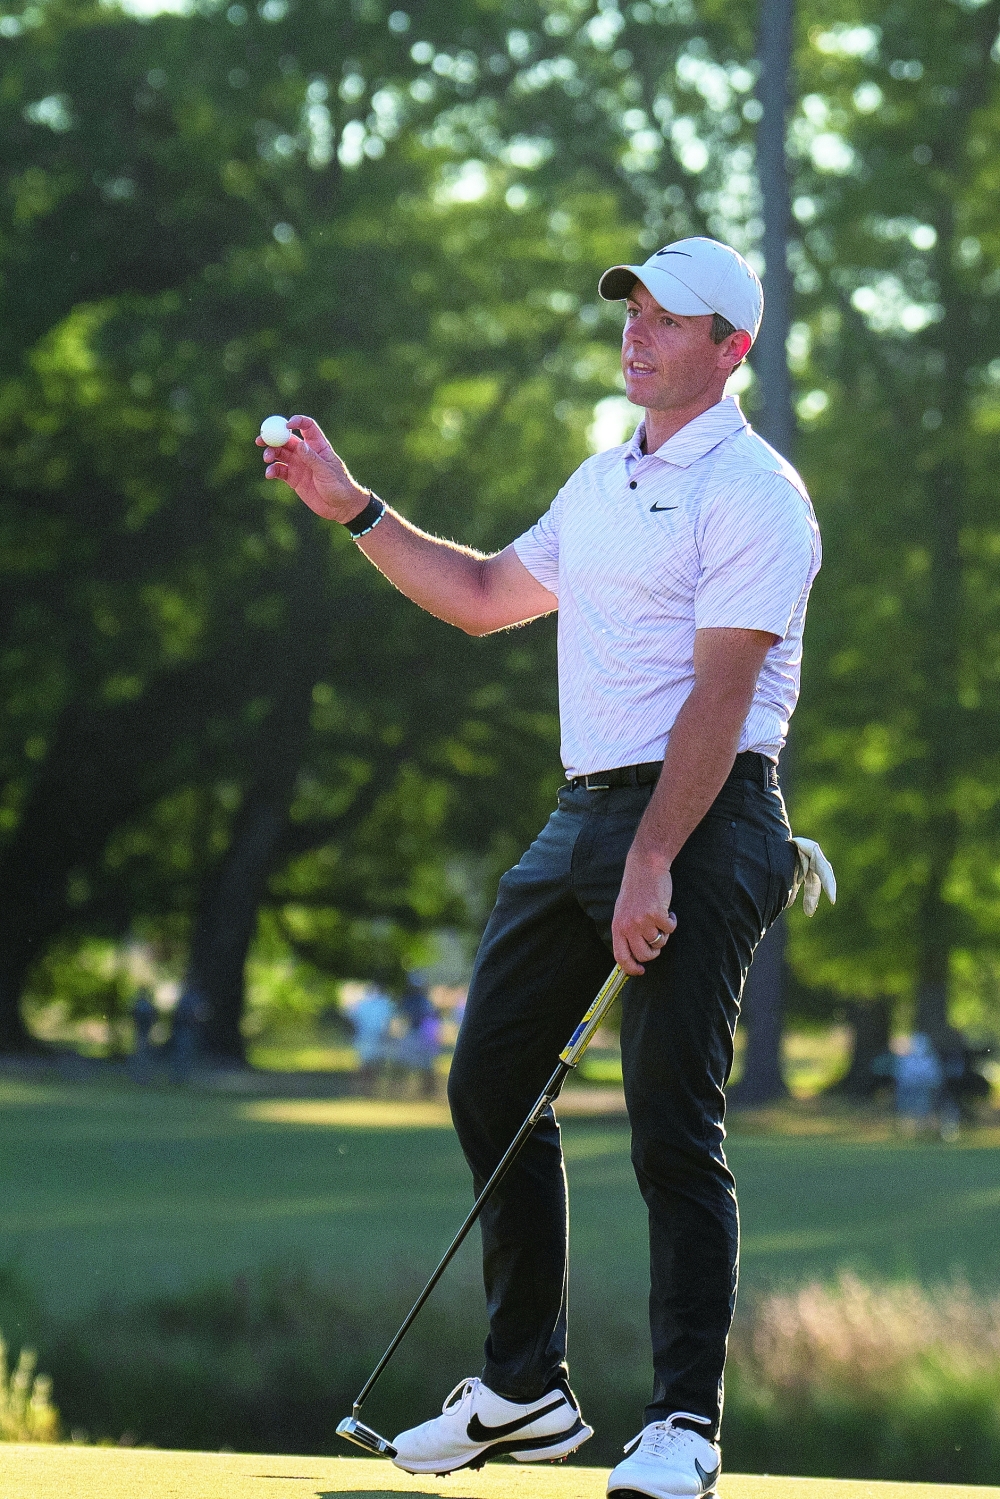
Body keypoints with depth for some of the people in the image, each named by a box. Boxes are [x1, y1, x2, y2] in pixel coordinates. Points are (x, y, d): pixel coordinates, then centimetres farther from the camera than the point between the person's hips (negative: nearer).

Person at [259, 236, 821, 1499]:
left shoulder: (751, 492, -9)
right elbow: (485, 596, 31)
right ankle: (523, 1392, 18)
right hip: (583, 813, 9)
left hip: (700, 824, -9)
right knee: (491, 1085, 9)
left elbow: (720, 692, -17)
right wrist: (352, 508, 24)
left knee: (672, 1125, -10)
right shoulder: (602, 481, 18)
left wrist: (652, 864, -24)